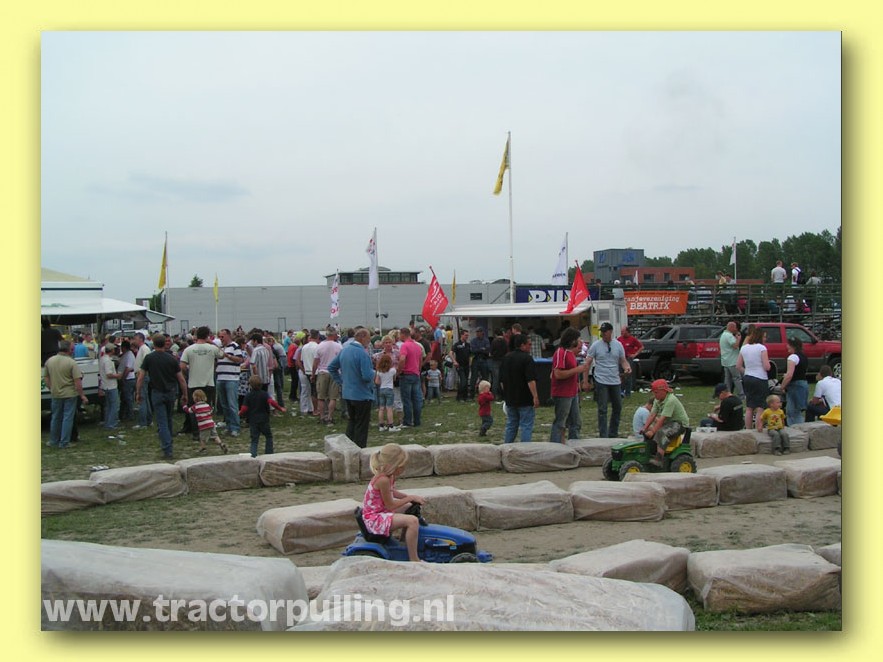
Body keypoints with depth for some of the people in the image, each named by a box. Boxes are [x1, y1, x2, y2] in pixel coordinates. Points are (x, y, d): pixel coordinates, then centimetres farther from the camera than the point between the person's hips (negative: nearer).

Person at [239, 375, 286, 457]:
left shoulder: (248, 396, 0)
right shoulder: (264, 394, -5)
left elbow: (244, 409, -3)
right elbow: (271, 402, -20)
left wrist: (240, 413, 18)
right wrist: (280, 408, -12)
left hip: (253, 421, 1)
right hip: (264, 420, -1)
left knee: (254, 440, 4)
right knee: (268, 436, 15)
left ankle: (253, 455, -10)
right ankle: (269, 453, 14)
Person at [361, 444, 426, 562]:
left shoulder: (388, 476, 2)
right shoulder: (383, 480, -27)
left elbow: (393, 493, 19)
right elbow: (390, 505, -21)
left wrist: (410, 497, 5)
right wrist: (410, 498, -13)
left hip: (381, 512, 11)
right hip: (375, 518, -11)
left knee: (410, 508, 25)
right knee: (412, 521, -25)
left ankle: (405, 542, 35)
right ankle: (413, 559, -17)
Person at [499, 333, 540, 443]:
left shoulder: (506, 358, 9)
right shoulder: (527, 358, -13)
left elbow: (501, 380, 14)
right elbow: (531, 380, -21)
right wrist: (535, 397, -20)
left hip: (510, 399, 7)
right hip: (525, 400, -7)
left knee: (511, 426, 15)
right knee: (526, 426, -2)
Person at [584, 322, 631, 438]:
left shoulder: (618, 345, 5)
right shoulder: (596, 345, -5)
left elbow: (623, 360, 9)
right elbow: (587, 363, -4)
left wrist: (627, 368, -15)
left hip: (615, 382, 4)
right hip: (601, 382, -4)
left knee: (617, 408, 12)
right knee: (602, 410, -4)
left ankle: (613, 434, 26)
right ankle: (603, 436, 2)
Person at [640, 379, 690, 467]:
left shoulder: (671, 400, -25)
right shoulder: (657, 400, 4)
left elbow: (662, 418, -29)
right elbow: (652, 415, -2)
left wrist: (652, 431, -31)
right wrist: (645, 428, -14)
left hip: (680, 424, -9)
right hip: (668, 422, 9)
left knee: (661, 432, -34)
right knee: (648, 430, -1)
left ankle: (659, 459, -37)